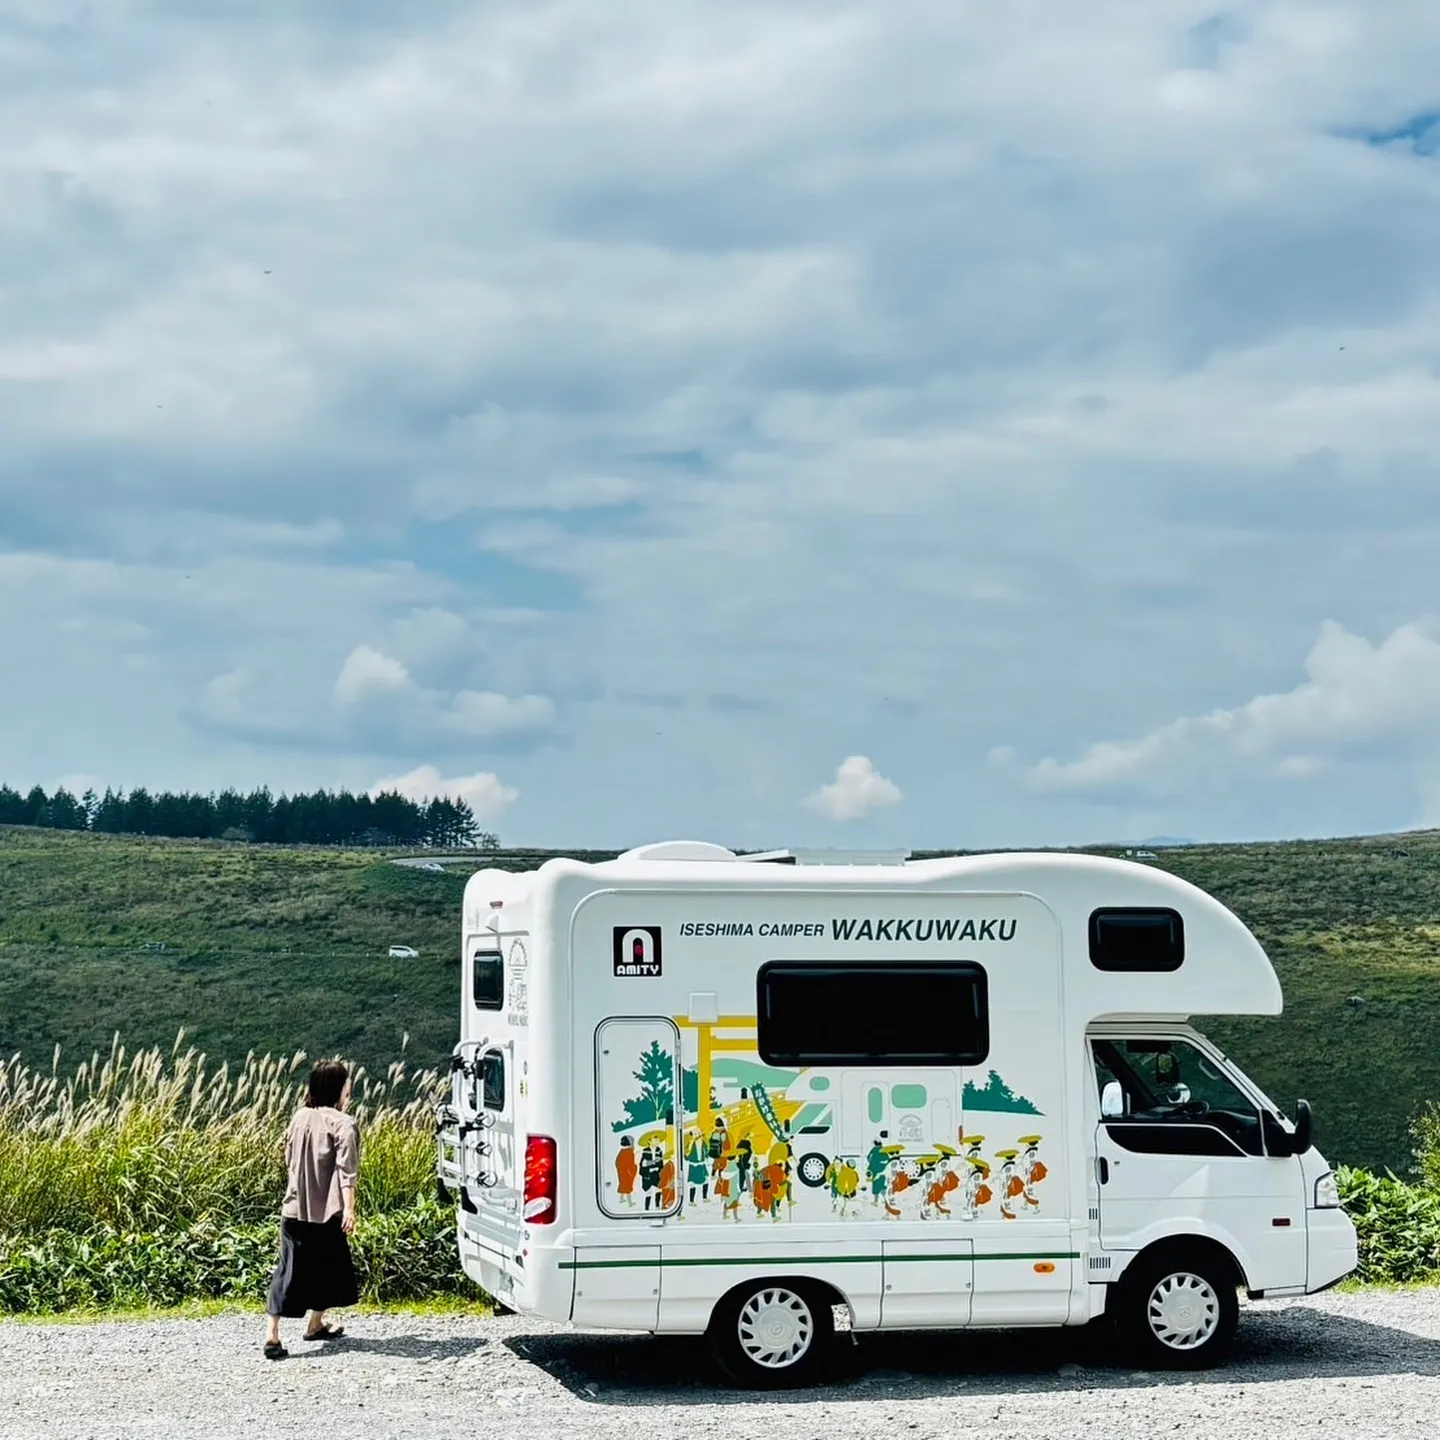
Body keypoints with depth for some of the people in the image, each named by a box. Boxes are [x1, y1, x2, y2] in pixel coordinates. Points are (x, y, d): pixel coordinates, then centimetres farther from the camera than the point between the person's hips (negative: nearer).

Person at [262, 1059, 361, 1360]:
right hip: (326, 1212, -5)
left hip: (294, 1209, 5)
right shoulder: (343, 1125, -12)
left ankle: (272, 1334, -7)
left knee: (288, 1270, 3)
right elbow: (346, 1170, -20)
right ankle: (315, 1324, 30)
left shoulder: (300, 1117, 7)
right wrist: (349, 1208, -25)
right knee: (327, 1267, 17)